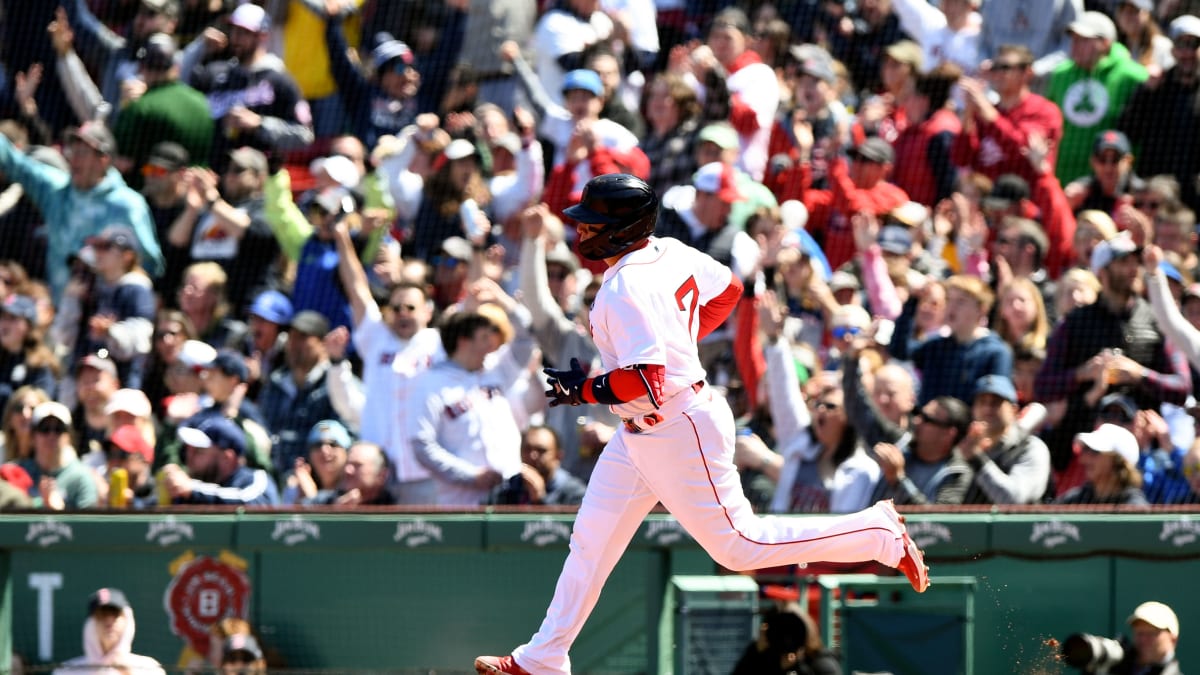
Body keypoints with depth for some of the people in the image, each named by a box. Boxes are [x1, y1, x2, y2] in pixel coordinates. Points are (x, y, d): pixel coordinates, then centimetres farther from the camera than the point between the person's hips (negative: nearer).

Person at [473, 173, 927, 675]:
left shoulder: (627, 290, -26)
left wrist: (583, 389, -17)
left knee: (738, 547, -1)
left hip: (680, 433, -10)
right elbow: (727, 290, 17)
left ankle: (882, 534, 7)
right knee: (591, 540, 12)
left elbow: (644, 381, -31)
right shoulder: (669, 253, 2)